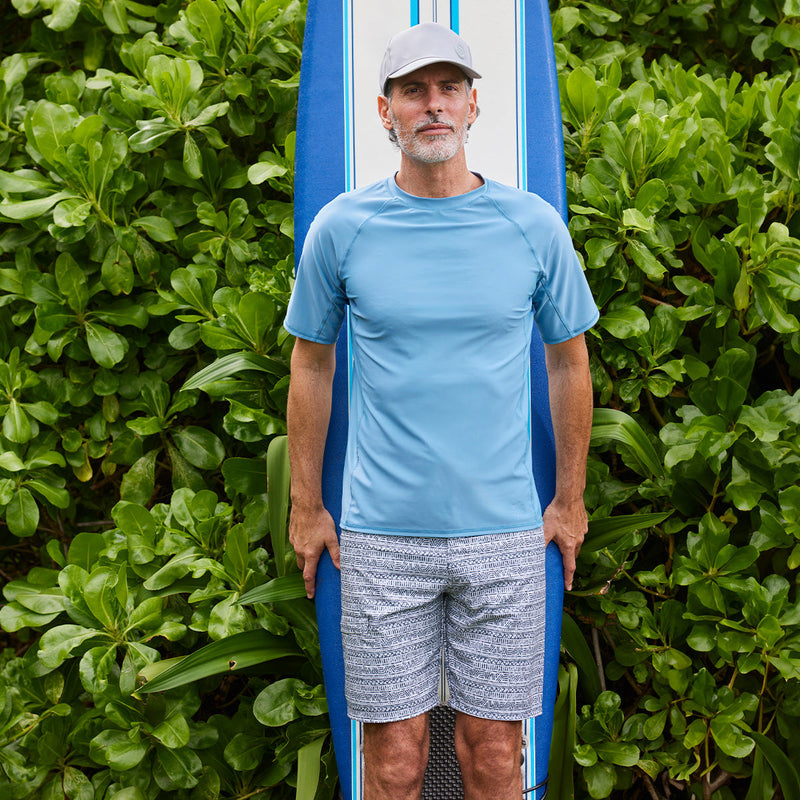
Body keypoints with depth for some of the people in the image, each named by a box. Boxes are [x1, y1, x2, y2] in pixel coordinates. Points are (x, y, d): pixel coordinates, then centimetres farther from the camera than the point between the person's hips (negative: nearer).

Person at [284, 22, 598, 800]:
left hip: (504, 532, 1)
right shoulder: (339, 229, -1)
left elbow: (568, 362, 12)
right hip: (380, 534, 0)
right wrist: (306, 506, 12)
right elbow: (311, 365, 10)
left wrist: (570, 501, 14)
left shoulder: (534, 226, 1)